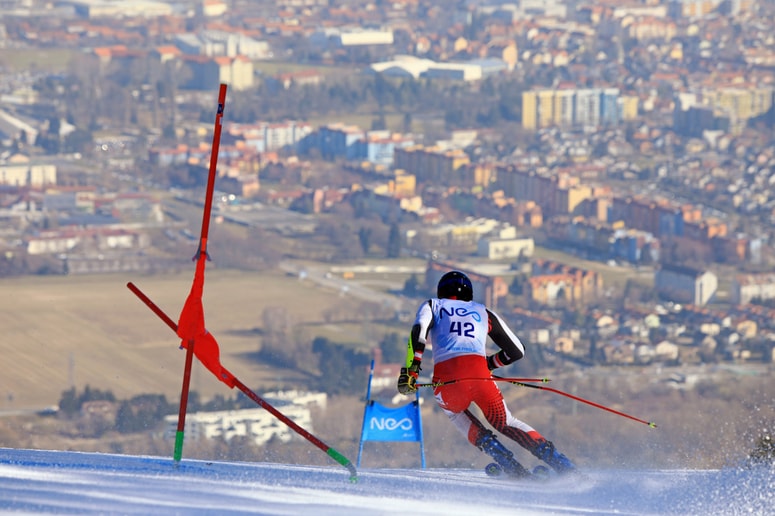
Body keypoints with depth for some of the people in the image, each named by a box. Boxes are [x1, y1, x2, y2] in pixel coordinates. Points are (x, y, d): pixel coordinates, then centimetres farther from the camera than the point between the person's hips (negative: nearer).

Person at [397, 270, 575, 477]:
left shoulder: (432, 305, 25)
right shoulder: (483, 312, 30)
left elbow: (419, 331, 1)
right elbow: (517, 350, 30)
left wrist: (411, 369, -4)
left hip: (447, 380, -1)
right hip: (480, 374, 1)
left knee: (453, 410, 34)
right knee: (505, 422, 22)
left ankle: (491, 446, 8)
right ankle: (559, 462, 3)